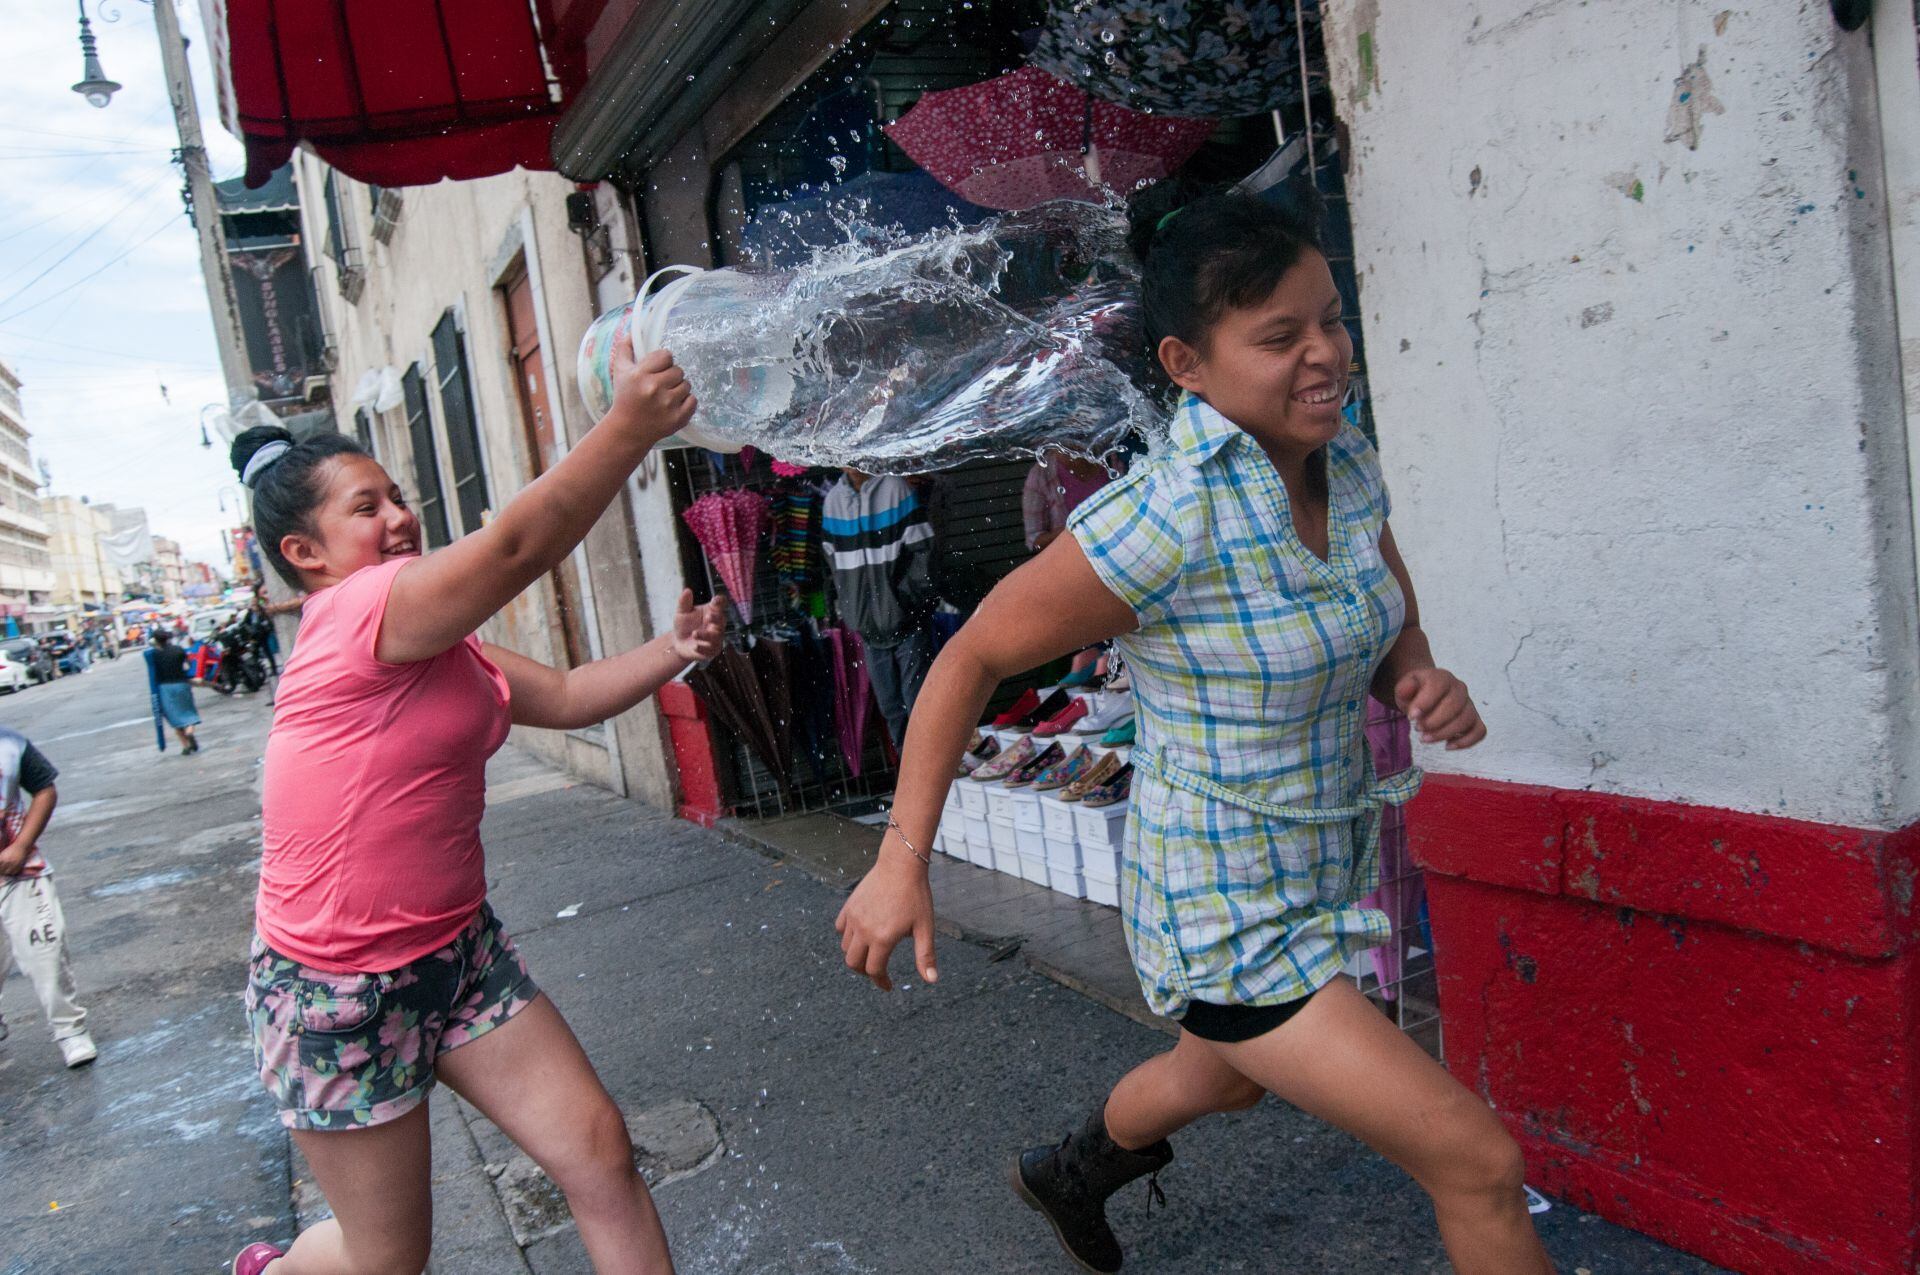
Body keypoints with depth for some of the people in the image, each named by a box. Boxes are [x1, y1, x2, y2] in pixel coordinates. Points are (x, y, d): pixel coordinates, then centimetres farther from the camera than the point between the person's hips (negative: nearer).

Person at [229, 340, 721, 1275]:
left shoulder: (436, 646, 9)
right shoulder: (353, 614, -21)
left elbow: (564, 697, 7)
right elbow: (517, 545, -35)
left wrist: (671, 651, -9)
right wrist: (630, 425, -41)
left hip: (457, 951, 8)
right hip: (340, 988, -8)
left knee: (600, 1154, 3)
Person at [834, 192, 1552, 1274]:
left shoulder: (1350, 465, -5)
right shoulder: (1163, 522, -28)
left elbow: (1392, 625, 10)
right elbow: (974, 657, -18)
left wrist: (1423, 681, -13)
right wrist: (903, 863, -17)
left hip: (1329, 878, 8)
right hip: (1228, 918, -8)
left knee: (1224, 1077, 34)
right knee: (1480, 1163, -6)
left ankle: (1071, 1174, 65)